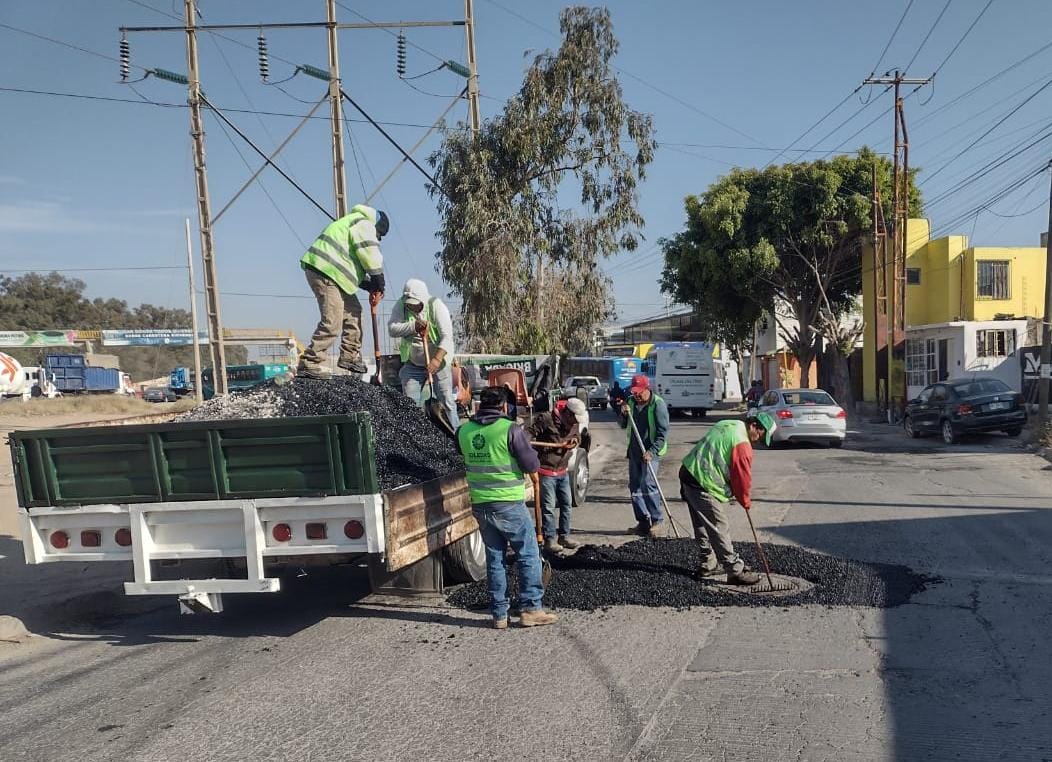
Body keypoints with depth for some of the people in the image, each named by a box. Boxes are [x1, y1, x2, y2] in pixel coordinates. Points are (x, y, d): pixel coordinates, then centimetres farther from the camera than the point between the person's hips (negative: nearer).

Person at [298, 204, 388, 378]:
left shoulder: (354, 223, 30)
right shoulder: (365, 225, -3)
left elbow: (358, 265, 27)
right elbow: (372, 259, -10)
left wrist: (371, 287, 14)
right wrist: (379, 288, 1)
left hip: (330, 272, 11)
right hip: (324, 272, -11)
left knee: (353, 311, 16)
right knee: (332, 322, -13)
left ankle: (349, 356, 20)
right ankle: (308, 364, -12)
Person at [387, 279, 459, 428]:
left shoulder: (436, 306, -18)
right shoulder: (401, 305, -8)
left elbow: (447, 337, -24)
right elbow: (392, 329, -19)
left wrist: (437, 359, -37)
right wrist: (413, 326, -33)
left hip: (438, 361, -3)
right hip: (413, 364, 3)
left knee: (446, 401, -4)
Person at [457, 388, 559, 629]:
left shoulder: (464, 431, 2)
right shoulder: (511, 430, -13)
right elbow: (532, 466, -10)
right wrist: (526, 446, 8)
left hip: (480, 505, 5)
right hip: (509, 503, -5)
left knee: (494, 558, 13)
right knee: (528, 555, 7)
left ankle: (499, 614, 16)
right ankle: (530, 609, 7)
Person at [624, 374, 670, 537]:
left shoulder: (658, 404, -12)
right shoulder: (631, 402, 8)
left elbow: (663, 432, -14)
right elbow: (624, 426, 17)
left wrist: (652, 451, -22)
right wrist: (624, 415, -4)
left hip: (651, 452, -7)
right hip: (634, 451, 7)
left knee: (648, 485, -14)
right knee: (634, 486, 7)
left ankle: (657, 520, -3)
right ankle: (643, 521, 15)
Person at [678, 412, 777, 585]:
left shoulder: (728, 425, 13)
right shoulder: (742, 444, -16)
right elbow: (742, 477, -10)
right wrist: (746, 502, 8)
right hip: (703, 486, -10)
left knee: (703, 526, 19)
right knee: (720, 528, -4)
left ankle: (708, 565, 30)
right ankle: (736, 571, 1)